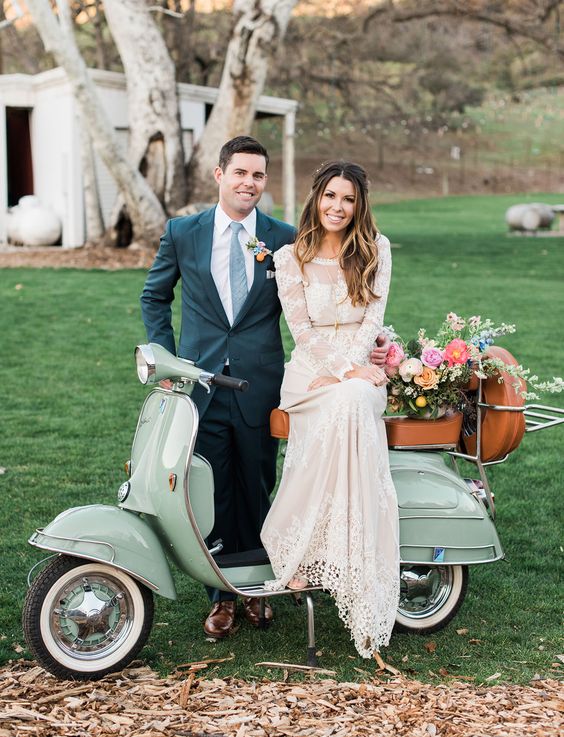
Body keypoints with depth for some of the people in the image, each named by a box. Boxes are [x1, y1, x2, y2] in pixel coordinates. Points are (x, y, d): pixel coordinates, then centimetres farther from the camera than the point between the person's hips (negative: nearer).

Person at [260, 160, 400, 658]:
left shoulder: (376, 249, 10)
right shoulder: (290, 258, 6)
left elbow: (373, 319, 1)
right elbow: (302, 331, -2)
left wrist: (347, 368, -13)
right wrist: (347, 372, -14)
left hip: (360, 373, 1)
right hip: (309, 374, -1)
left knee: (349, 405, -34)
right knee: (344, 406, -34)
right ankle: (297, 554, -26)